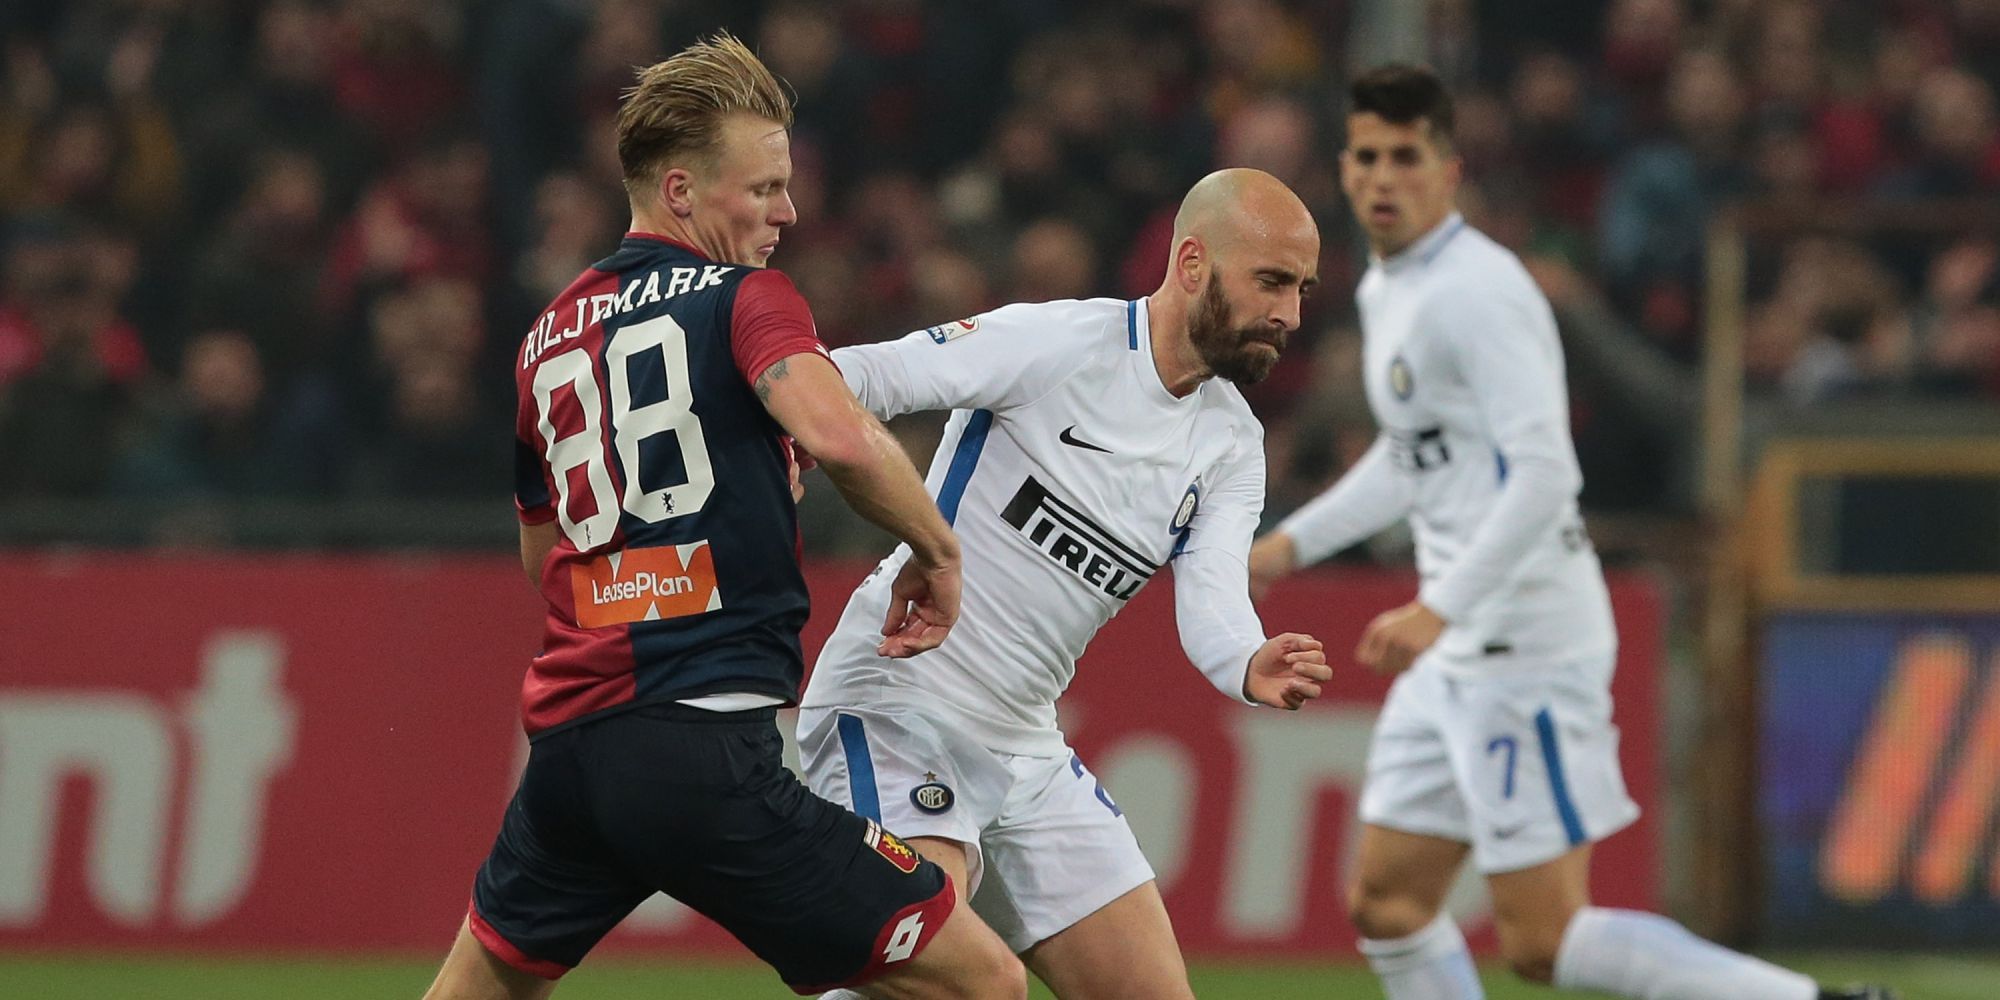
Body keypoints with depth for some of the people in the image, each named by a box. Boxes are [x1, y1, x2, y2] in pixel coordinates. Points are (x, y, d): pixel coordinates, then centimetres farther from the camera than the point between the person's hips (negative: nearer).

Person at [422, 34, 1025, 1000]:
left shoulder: (548, 338, 18)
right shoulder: (746, 300, -3)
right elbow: (840, 437, -24)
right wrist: (936, 549, -8)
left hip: (566, 735, 8)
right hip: (703, 740, -7)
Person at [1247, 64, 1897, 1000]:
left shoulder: (1477, 292, -16)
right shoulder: (1386, 290, 15)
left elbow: (1543, 476, -24)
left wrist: (1441, 608, -30)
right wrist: (1293, 542, 28)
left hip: (1527, 637, -10)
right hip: (1460, 648, 10)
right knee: (1388, 903, 10)